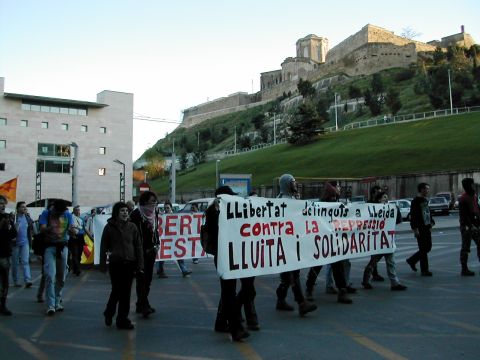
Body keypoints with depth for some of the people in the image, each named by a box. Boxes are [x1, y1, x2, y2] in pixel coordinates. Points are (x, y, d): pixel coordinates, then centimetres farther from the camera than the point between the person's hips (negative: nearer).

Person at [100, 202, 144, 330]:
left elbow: (138, 246, 5)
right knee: (117, 290, 3)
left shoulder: (132, 227, 4)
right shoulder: (109, 227, -2)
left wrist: (139, 265, 0)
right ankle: (109, 313, 31)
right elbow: (103, 247, 2)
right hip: (115, 264, -2)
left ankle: (122, 319, 19)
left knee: (126, 293, 7)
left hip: (129, 264, 2)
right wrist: (103, 265, 0)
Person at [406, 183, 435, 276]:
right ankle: (424, 270, 5)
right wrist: (415, 229, -20)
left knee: (428, 247, 13)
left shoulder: (425, 200, 14)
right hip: (420, 229, -9)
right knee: (423, 249, -3)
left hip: (426, 228, 9)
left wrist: (431, 223, 15)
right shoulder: (416, 201, -13)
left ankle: (412, 260, 28)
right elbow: (413, 216, -17)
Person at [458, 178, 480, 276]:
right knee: (465, 248, -2)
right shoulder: (463, 199, -16)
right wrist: (470, 226, -24)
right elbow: (463, 215, -20)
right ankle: (464, 270, 5)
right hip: (467, 226, -9)